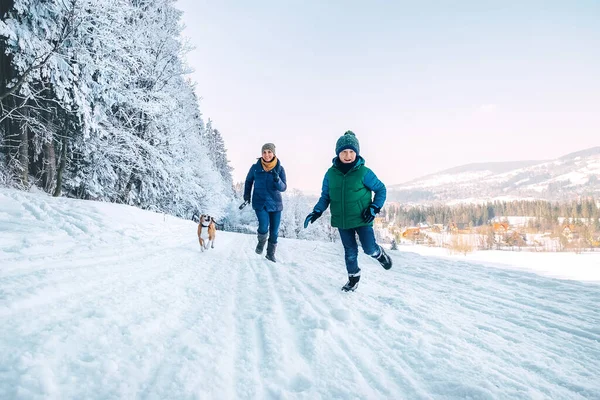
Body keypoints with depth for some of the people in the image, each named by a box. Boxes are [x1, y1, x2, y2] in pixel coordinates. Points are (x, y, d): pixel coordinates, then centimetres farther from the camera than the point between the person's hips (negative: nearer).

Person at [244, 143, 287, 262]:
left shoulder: (280, 169, -5)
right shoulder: (255, 168, -5)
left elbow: (283, 188, -9)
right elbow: (249, 181, 15)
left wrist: (277, 179, -26)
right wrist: (247, 194, 7)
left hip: (275, 204, 2)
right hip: (260, 203, -1)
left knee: (274, 231, 6)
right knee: (264, 227, -19)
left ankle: (271, 253, 26)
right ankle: (261, 242, 15)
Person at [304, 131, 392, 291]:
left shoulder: (363, 172, -12)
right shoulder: (331, 173, -3)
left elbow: (381, 189, -1)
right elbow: (325, 196, 6)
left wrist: (374, 208, -12)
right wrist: (317, 212, -8)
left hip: (362, 219, -3)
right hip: (341, 221, 3)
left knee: (369, 249, -5)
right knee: (350, 251, 11)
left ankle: (379, 253, 31)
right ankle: (353, 277, 32)